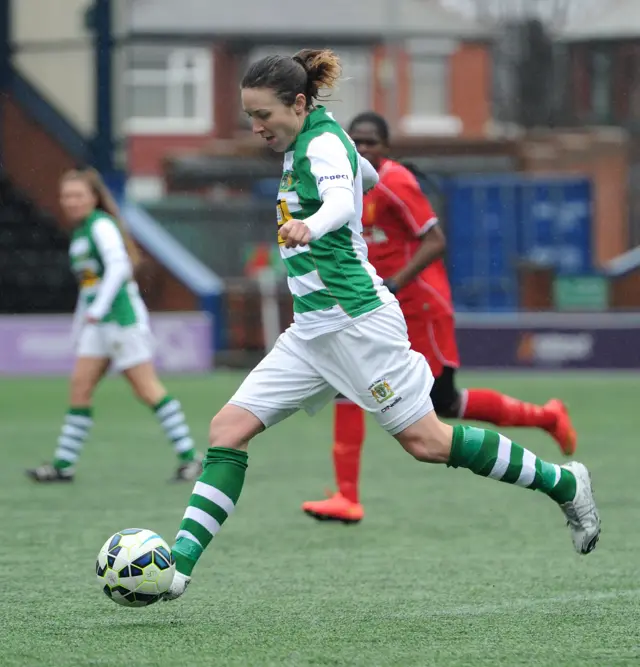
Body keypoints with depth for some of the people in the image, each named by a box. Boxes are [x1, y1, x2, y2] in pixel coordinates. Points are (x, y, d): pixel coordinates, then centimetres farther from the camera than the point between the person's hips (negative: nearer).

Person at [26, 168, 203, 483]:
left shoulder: (101, 225, -9)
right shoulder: (79, 232, 18)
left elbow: (118, 266, -21)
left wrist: (97, 309, -25)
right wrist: (79, 326, 27)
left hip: (123, 317, -9)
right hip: (98, 324, 9)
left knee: (146, 387, -9)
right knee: (80, 385, 3)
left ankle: (190, 456, -5)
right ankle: (63, 465, 5)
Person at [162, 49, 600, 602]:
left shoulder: (322, 145, -15)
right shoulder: (308, 142, 12)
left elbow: (341, 200, -37)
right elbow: (365, 173, 32)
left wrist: (310, 227, -59)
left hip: (356, 321, -9)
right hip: (312, 332, 9)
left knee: (427, 442, -4)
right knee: (228, 428, -3)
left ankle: (564, 483, 13)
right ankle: (178, 565, -8)